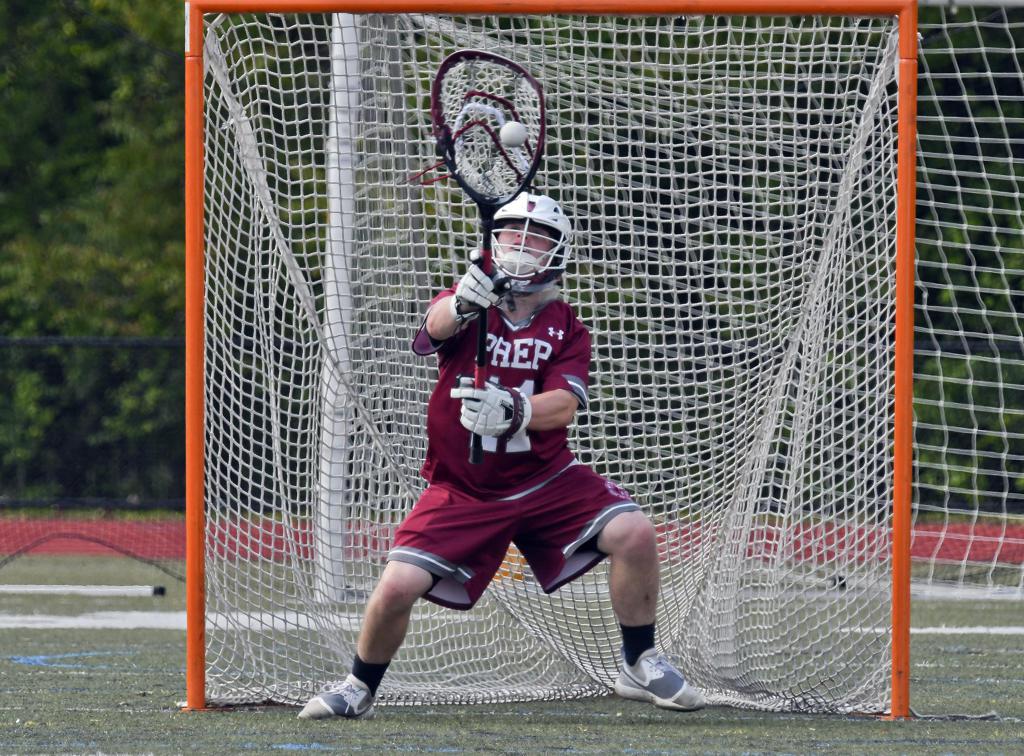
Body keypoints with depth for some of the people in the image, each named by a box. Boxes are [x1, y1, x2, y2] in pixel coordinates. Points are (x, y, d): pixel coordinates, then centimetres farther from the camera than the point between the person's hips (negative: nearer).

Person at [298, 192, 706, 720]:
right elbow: (438, 325, -28)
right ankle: (358, 690, 11)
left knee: (634, 534, -20)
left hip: (547, 481, 1)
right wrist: (460, 304, -53)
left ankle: (640, 666, 0)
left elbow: (564, 404, -16)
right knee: (397, 587, -18)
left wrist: (516, 411, -39)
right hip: (460, 491, -1)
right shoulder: (468, 305, -3)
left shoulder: (566, 329, 1)